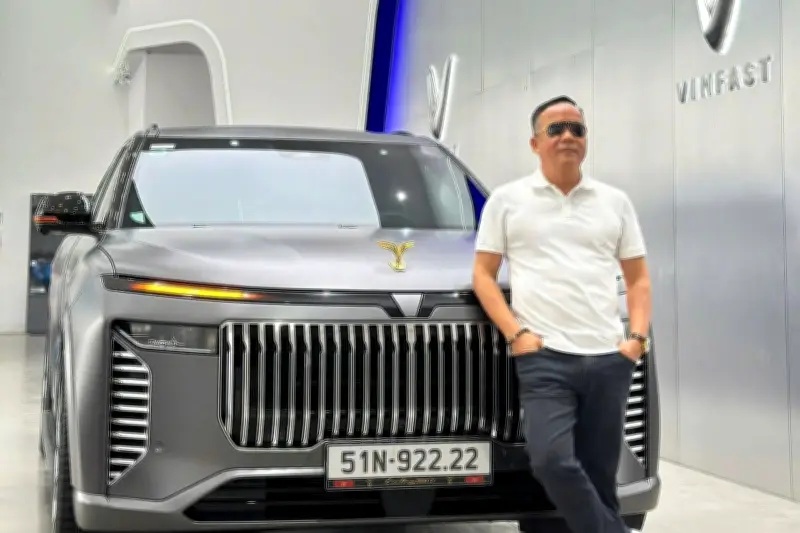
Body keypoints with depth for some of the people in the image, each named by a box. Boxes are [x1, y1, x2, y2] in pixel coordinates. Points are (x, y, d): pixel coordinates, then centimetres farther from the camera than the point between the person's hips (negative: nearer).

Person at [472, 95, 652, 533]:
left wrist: (637, 336, 0)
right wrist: (515, 334, -7)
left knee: (600, 476, 5)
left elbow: (638, 278, 16)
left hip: (609, 359, 3)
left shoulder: (614, 202, 15)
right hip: (544, 358, -2)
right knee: (552, 461, -22)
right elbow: (482, 275, 6)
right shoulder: (507, 200, 8)